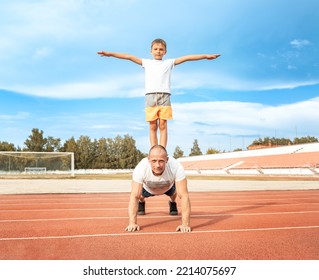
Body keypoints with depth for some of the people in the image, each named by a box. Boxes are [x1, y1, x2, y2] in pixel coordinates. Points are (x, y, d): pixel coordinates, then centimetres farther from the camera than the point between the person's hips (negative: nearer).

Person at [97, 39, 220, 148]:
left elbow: (187, 58, 13)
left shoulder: (169, 63, 18)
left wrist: (206, 56, 9)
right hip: (150, 96, 1)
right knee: (153, 127, -2)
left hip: (164, 96, 0)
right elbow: (128, 56, 14)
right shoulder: (146, 62, 20)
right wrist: (110, 53, 9)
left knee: (163, 126, -6)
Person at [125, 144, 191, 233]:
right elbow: (134, 196, -40)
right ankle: (141, 203, 32)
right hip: (148, 188, 0)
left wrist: (185, 224, -49)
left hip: (168, 187, 0)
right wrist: (132, 223, -47)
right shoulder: (140, 168, -43)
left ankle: (172, 203, 30)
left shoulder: (176, 167, -45)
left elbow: (184, 195, -44)